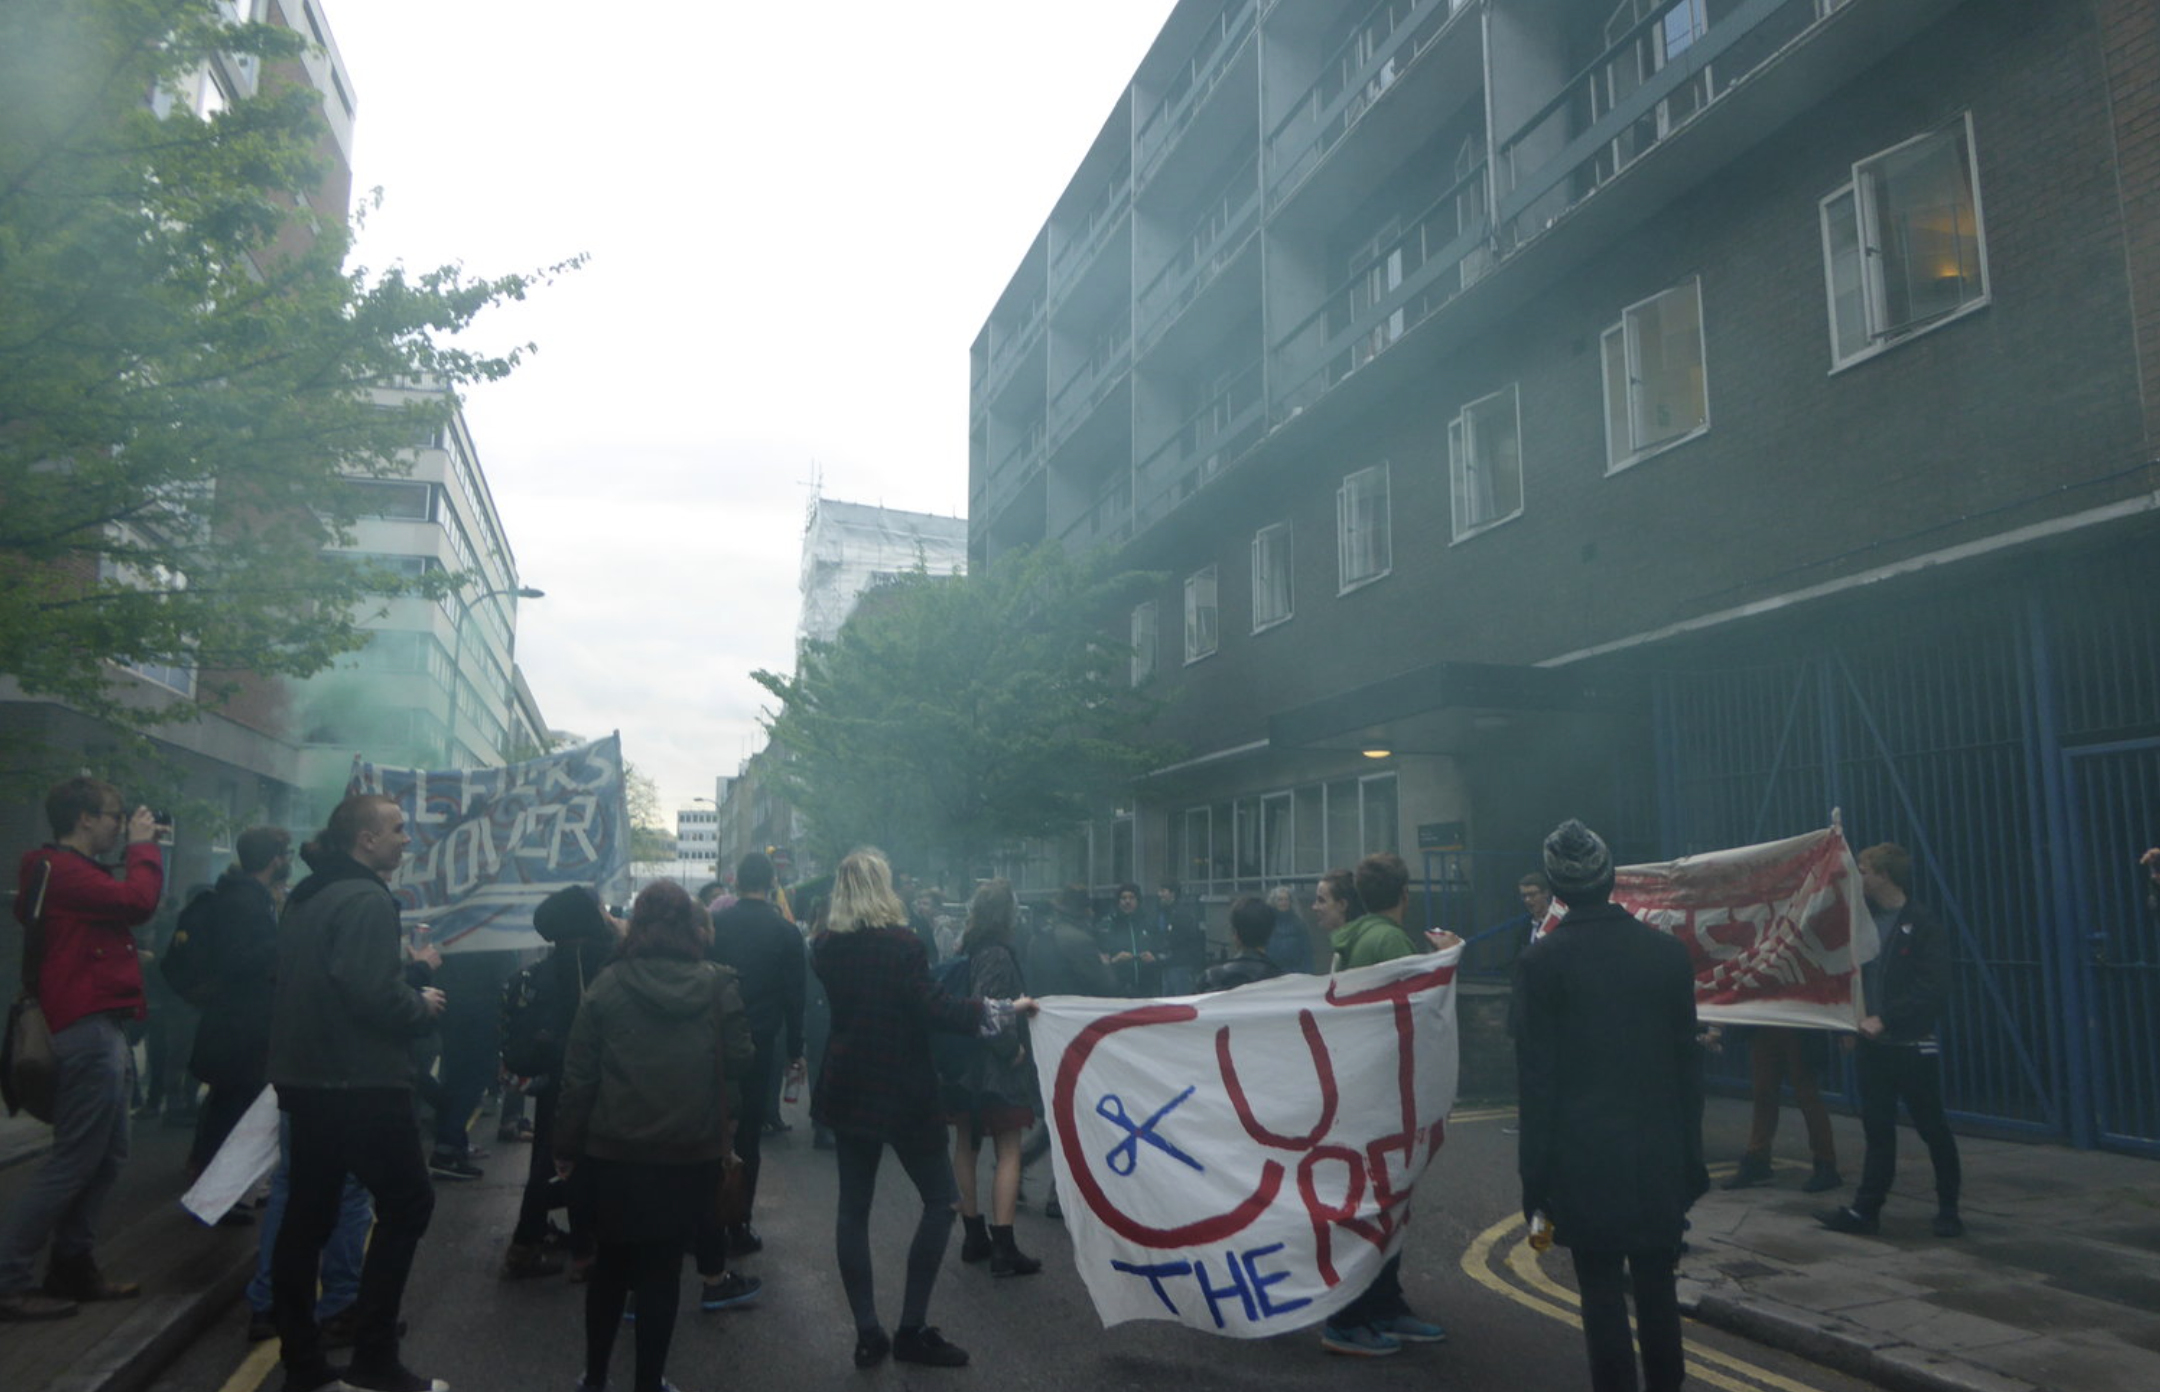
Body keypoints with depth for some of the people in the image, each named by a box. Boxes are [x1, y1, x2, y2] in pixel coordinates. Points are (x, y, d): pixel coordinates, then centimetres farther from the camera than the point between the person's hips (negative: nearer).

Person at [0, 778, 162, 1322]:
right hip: (88, 1032, -11)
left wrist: (138, 849, 10)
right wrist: (142, 846, -10)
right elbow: (138, 901, -23)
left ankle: (73, 1267, 23)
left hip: (96, 1030, 11)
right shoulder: (65, 870, -15)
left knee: (105, 1155, 15)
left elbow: (123, 905, 17)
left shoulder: (67, 870, 18)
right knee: (73, 1159, -5)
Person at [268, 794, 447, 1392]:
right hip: (360, 1083, -10)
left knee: (307, 1212, 13)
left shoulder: (306, 896, 14)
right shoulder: (366, 900, -17)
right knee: (407, 1202, 0)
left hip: (305, 1079, 10)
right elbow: (376, 997, -26)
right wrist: (423, 1004, -7)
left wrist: (407, 992, 17)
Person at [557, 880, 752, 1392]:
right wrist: (726, 1138, 10)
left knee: (611, 1263, 19)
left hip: (616, 1152, 1)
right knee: (662, 1269, 9)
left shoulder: (608, 985, -5)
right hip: (691, 1155, -1)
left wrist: (569, 1144, 5)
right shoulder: (719, 987, -5)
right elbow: (738, 1068, -3)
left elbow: (578, 1074, -3)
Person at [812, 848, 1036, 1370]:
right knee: (940, 1200, 8)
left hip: (848, 1089, 6)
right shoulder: (901, 944, -17)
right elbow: (934, 1010, -23)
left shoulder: (828, 947, 0)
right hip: (902, 1091, -6)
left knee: (853, 1204, 11)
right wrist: (1005, 1009, -17)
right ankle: (912, 1330, 7)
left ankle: (867, 1334, 13)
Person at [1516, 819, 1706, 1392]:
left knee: (1601, 1291, 4)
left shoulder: (1541, 960, -9)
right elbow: (1688, 1064, 4)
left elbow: (1537, 1076, -9)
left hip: (1584, 1157, -3)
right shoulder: (1668, 952, 0)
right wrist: (1691, 1159, 12)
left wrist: (1535, 1177, -2)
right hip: (1659, 1153, 3)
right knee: (1657, 1286, 13)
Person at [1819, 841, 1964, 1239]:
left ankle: (1948, 1209, 21)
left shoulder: (1923, 926, -9)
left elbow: (1933, 991, -16)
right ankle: (1865, 1210, 11)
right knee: (1877, 1129, 8)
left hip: (1913, 1046, -5)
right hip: (1873, 1043, 5)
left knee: (1933, 1128, 7)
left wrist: (1885, 1019, -20)